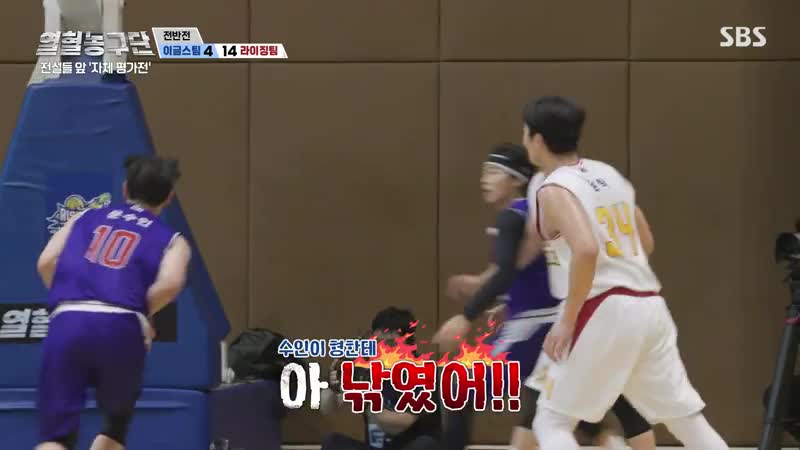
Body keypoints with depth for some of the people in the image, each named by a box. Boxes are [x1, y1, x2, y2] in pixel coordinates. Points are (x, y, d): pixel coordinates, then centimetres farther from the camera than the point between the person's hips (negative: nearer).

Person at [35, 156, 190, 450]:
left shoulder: (85, 219, 26)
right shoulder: (171, 240, 18)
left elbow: (46, 262, 10)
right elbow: (170, 283, -4)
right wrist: (141, 314, 12)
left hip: (67, 324, 1)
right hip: (120, 328, -1)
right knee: (116, 425, 26)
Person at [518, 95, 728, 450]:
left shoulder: (553, 190, -8)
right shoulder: (608, 174, 15)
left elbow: (586, 250, -25)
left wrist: (567, 321, -18)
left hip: (604, 312, -8)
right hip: (648, 305, 8)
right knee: (688, 419, 13)